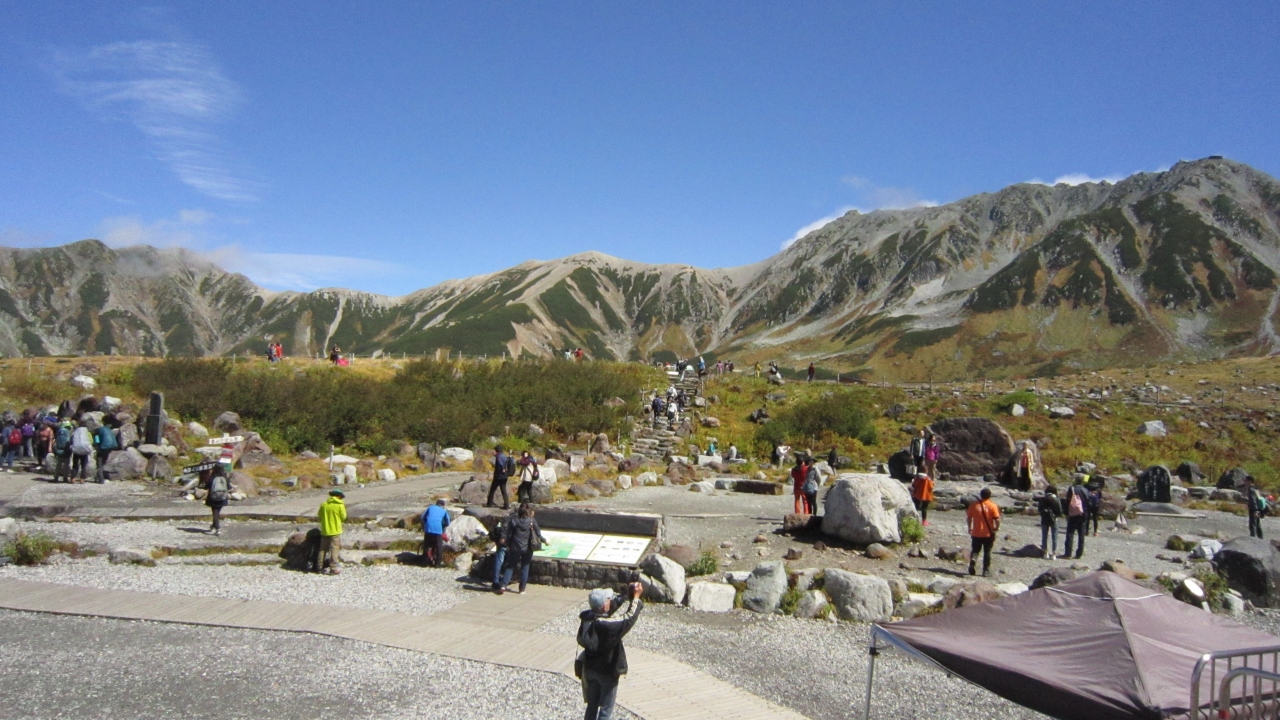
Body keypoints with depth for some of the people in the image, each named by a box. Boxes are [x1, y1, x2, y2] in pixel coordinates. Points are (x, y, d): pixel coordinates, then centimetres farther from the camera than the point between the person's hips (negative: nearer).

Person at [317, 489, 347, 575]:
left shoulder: (324, 504, 3)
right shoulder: (340, 505, -9)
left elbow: (319, 516, 11)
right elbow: (343, 517, -2)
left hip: (325, 531, 4)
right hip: (335, 531, -4)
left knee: (323, 549, 13)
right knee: (334, 549, -2)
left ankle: (320, 567, 18)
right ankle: (333, 569, -6)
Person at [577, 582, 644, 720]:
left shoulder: (585, 617, -12)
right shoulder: (609, 625, -32)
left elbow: (610, 607, 3)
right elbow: (629, 618, -17)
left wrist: (626, 595, 0)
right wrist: (636, 596, -7)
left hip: (589, 669, 6)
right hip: (607, 672, -6)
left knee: (592, 706, 21)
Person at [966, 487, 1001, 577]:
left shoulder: (974, 505, -4)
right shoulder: (992, 506, -9)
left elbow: (969, 517, 1)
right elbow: (997, 519, -15)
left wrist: (970, 528, 15)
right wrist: (997, 528, 3)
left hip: (976, 533, 1)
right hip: (988, 534, -1)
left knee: (975, 550, 13)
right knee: (987, 552, 12)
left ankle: (973, 560, -16)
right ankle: (986, 570, 13)